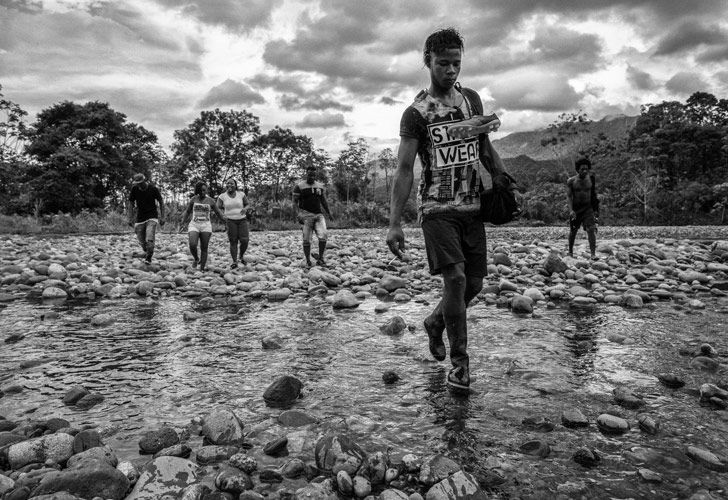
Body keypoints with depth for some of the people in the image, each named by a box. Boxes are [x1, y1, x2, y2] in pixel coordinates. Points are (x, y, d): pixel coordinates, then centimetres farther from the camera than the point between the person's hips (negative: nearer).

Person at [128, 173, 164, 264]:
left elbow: (161, 202, 0)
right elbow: (131, 204, 7)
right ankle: (146, 253, 31)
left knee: (149, 239, -19)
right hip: (140, 218, 3)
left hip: (152, 217, -3)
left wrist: (162, 217, -4)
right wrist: (131, 218, 1)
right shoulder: (134, 189, -3)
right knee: (141, 241, 5)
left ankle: (148, 258, -7)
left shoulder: (153, 188, -10)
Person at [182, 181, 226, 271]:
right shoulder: (193, 199, 5)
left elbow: (219, 213, 8)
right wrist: (183, 223, 7)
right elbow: (187, 211, 15)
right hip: (194, 226, 0)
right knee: (192, 245, -18)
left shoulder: (211, 201, 4)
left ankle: (202, 268, 0)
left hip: (206, 226, 0)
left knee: (204, 248, -4)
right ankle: (196, 259, 10)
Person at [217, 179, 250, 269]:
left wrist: (245, 209, -15)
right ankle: (234, 262, 0)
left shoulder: (241, 194, -4)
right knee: (233, 242, -8)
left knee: (244, 241, -11)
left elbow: (247, 205, 5)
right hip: (231, 221, 0)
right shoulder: (222, 196, -4)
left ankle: (241, 256, 16)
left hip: (242, 220, 1)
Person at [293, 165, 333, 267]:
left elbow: (323, 200, 22)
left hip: (319, 215, 3)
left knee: (323, 236, -14)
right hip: (306, 215, -3)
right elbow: (295, 201, -5)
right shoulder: (299, 186, -2)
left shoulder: (319, 186, 12)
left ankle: (320, 259, -2)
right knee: (306, 240, -4)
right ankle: (308, 261, 9)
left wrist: (329, 213, 23)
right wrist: (298, 214, -18)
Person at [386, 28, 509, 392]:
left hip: (472, 206, 5)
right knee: (455, 277, -15)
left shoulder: (472, 99, 12)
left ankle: (434, 322, 35)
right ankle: (459, 363, 0)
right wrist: (394, 223, -18)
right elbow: (404, 170, -10)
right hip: (436, 208, -5)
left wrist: (501, 179, 4)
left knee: (474, 283, 7)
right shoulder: (416, 112, -5)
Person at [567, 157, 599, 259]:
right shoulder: (571, 181, -6)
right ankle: (570, 251, 29)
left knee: (591, 230, -14)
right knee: (573, 231, 10)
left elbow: (594, 193, 10)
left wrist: (595, 209, 12)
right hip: (576, 209, 0)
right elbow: (569, 196, -5)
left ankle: (593, 253, -17)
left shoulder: (591, 178, 0)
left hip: (588, 208, 0)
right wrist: (571, 210, -16)